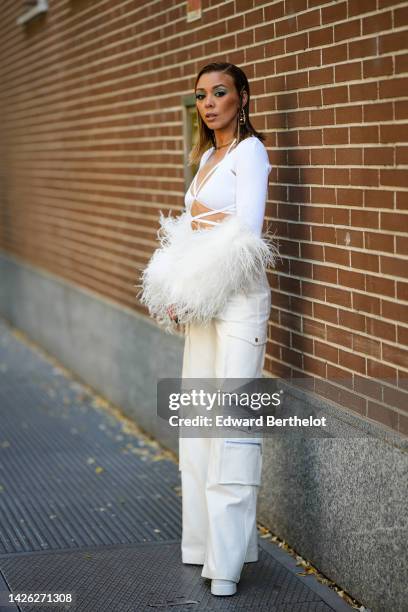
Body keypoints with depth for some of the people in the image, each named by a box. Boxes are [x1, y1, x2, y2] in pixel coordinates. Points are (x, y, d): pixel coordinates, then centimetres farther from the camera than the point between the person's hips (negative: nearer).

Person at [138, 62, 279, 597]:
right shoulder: (206, 156, 18)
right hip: (203, 301, 9)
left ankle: (227, 557, -5)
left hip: (238, 295, -9)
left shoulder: (250, 152, -7)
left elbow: (247, 235, -17)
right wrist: (177, 290, 2)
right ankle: (203, 537, 20)